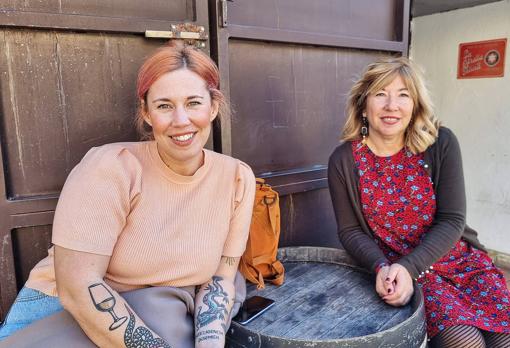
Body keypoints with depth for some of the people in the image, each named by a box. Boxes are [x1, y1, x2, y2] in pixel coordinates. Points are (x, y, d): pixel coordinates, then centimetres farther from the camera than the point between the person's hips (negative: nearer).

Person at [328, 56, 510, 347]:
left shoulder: (441, 144, -9)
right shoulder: (344, 161, -11)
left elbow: (452, 221, -10)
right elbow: (350, 230, -4)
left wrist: (408, 267, -23)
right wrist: (382, 267, -23)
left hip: (461, 260, 2)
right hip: (396, 269, -2)